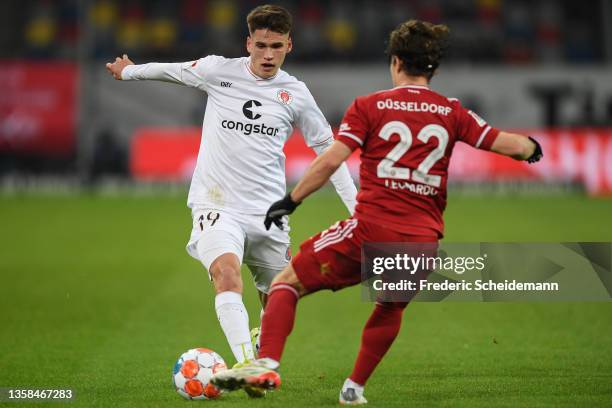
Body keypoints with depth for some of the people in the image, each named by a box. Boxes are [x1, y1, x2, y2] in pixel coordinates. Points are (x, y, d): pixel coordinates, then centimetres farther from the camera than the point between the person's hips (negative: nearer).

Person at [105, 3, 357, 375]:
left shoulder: (295, 94, 3)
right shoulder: (219, 71, -1)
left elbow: (327, 148, 12)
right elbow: (173, 71, 19)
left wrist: (356, 206, 8)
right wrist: (129, 71, 34)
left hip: (268, 212, 3)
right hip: (217, 205, -3)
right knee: (227, 274, -30)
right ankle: (247, 366, -41)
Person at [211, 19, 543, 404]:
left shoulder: (369, 106, 2)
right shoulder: (452, 113, 9)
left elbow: (331, 160, -7)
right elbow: (508, 144, 11)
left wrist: (291, 201, 1)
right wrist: (531, 147, 33)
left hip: (371, 230, -3)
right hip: (423, 241, 3)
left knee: (288, 283, 7)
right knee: (390, 309, 32)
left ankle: (267, 364, -12)